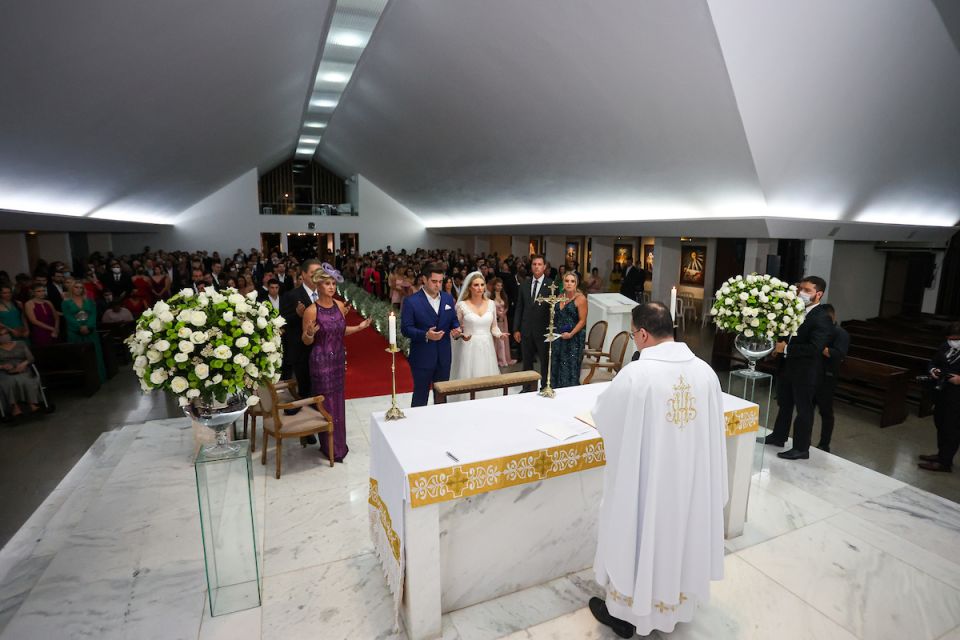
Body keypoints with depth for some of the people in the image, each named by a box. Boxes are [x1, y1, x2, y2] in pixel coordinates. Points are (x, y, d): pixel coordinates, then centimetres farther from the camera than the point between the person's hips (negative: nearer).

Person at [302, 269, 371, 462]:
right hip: (321, 361, -5)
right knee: (326, 402, 3)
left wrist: (359, 327, 2)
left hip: (338, 359, 6)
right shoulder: (311, 310, -14)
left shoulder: (340, 305, 1)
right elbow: (306, 342, -8)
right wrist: (310, 333, -29)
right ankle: (331, 448, 18)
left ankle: (339, 443, 31)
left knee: (338, 400, 14)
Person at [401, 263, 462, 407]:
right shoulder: (411, 301, -12)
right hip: (422, 357, -5)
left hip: (443, 356, 5)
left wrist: (456, 329, -11)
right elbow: (405, 328, -14)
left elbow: (454, 320, 12)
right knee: (420, 397, 9)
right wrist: (425, 335, -28)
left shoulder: (448, 298, 5)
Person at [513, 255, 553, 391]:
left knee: (545, 362, 8)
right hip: (526, 330, 4)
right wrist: (516, 329, 4)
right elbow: (519, 308, 8)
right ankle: (527, 388, 26)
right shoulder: (524, 284, 6)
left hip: (543, 330, -4)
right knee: (527, 362, 14)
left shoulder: (551, 285, -6)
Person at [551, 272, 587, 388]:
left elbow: (582, 321, -11)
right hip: (558, 338, 6)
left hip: (574, 339, -6)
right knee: (556, 368, 10)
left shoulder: (580, 299, -8)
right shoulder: (560, 297, 11)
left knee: (570, 369, -1)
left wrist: (571, 334, -20)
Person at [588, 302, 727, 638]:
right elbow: (714, 428, 4)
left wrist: (624, 417, 15)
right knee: (678, 534, 24)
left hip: (646, 481, -5)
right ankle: (676, 602, 46)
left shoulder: (635, 374, -24)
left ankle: (626, 611, 34)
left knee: (638, 540, 14)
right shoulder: (705, 371, -7)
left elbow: (603, 415, -8)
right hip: (691, 477, 6)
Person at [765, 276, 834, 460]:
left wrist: (787, 348, -23)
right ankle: (778, 437, 35)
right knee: (784, 404, 20)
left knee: (804, 409, 5)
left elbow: (815, 348, -27)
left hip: (805, 371, -8)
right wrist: (779, 345, -1)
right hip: (786, 366, 8)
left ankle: (801, 448, 16)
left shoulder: (822, 318, -17)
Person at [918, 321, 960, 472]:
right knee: (940, 425, 19)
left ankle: (945, 462, 12)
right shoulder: (945, 347, 3)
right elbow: (933, 361, 15)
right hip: (941, 393, 7)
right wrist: (932, 370, -5)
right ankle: (942, 454, 35)